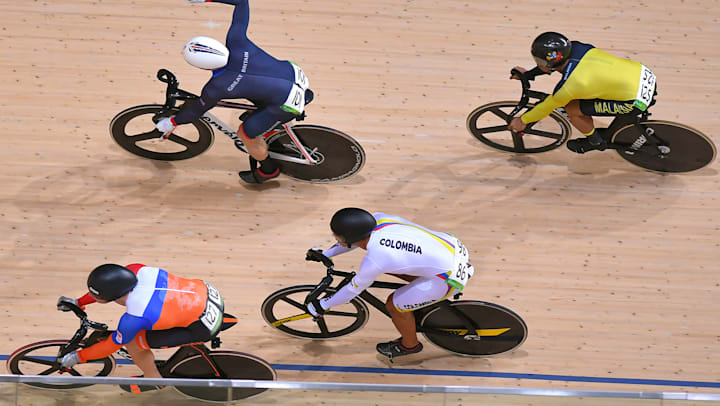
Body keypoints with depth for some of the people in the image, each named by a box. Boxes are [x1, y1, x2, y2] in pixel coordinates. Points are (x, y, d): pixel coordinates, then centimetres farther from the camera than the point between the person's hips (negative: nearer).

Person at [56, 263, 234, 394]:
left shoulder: (134, 318, -25)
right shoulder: (135, 270, -10)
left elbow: (111, 346, -6)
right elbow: (109, 286, 13)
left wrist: (78, 357, 7)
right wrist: (78, 302, 18)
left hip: (205, 327, -7)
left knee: (132, 343, -1)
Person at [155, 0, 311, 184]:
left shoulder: (216, 88, -20)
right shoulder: (235, 42, -12)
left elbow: (196, 111, -1)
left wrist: (171, 123, 16)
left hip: (289, 103, -7)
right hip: (294, 73, 7)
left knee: (246, 132, 11)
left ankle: (268, 170, 35)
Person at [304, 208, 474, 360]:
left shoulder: (374, 262, -25)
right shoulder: (379, 219, -6)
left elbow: (353, 289, -7)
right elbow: (354, 237, 16)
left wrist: (323, 306, 8)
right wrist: (325, 254, 25)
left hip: (451, 277, -7)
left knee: (394, 304, 6)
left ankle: (410, 345, 32)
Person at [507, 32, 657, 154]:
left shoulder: (569, 85, -21)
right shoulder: (576, 47, -3)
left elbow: (548, 106, -3)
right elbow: (554, 60, 20)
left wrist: (523, 121, 13)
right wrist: (528, 74, 28)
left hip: (638, 101, -8)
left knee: (572, 109, -1)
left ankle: (596, 141, 23)